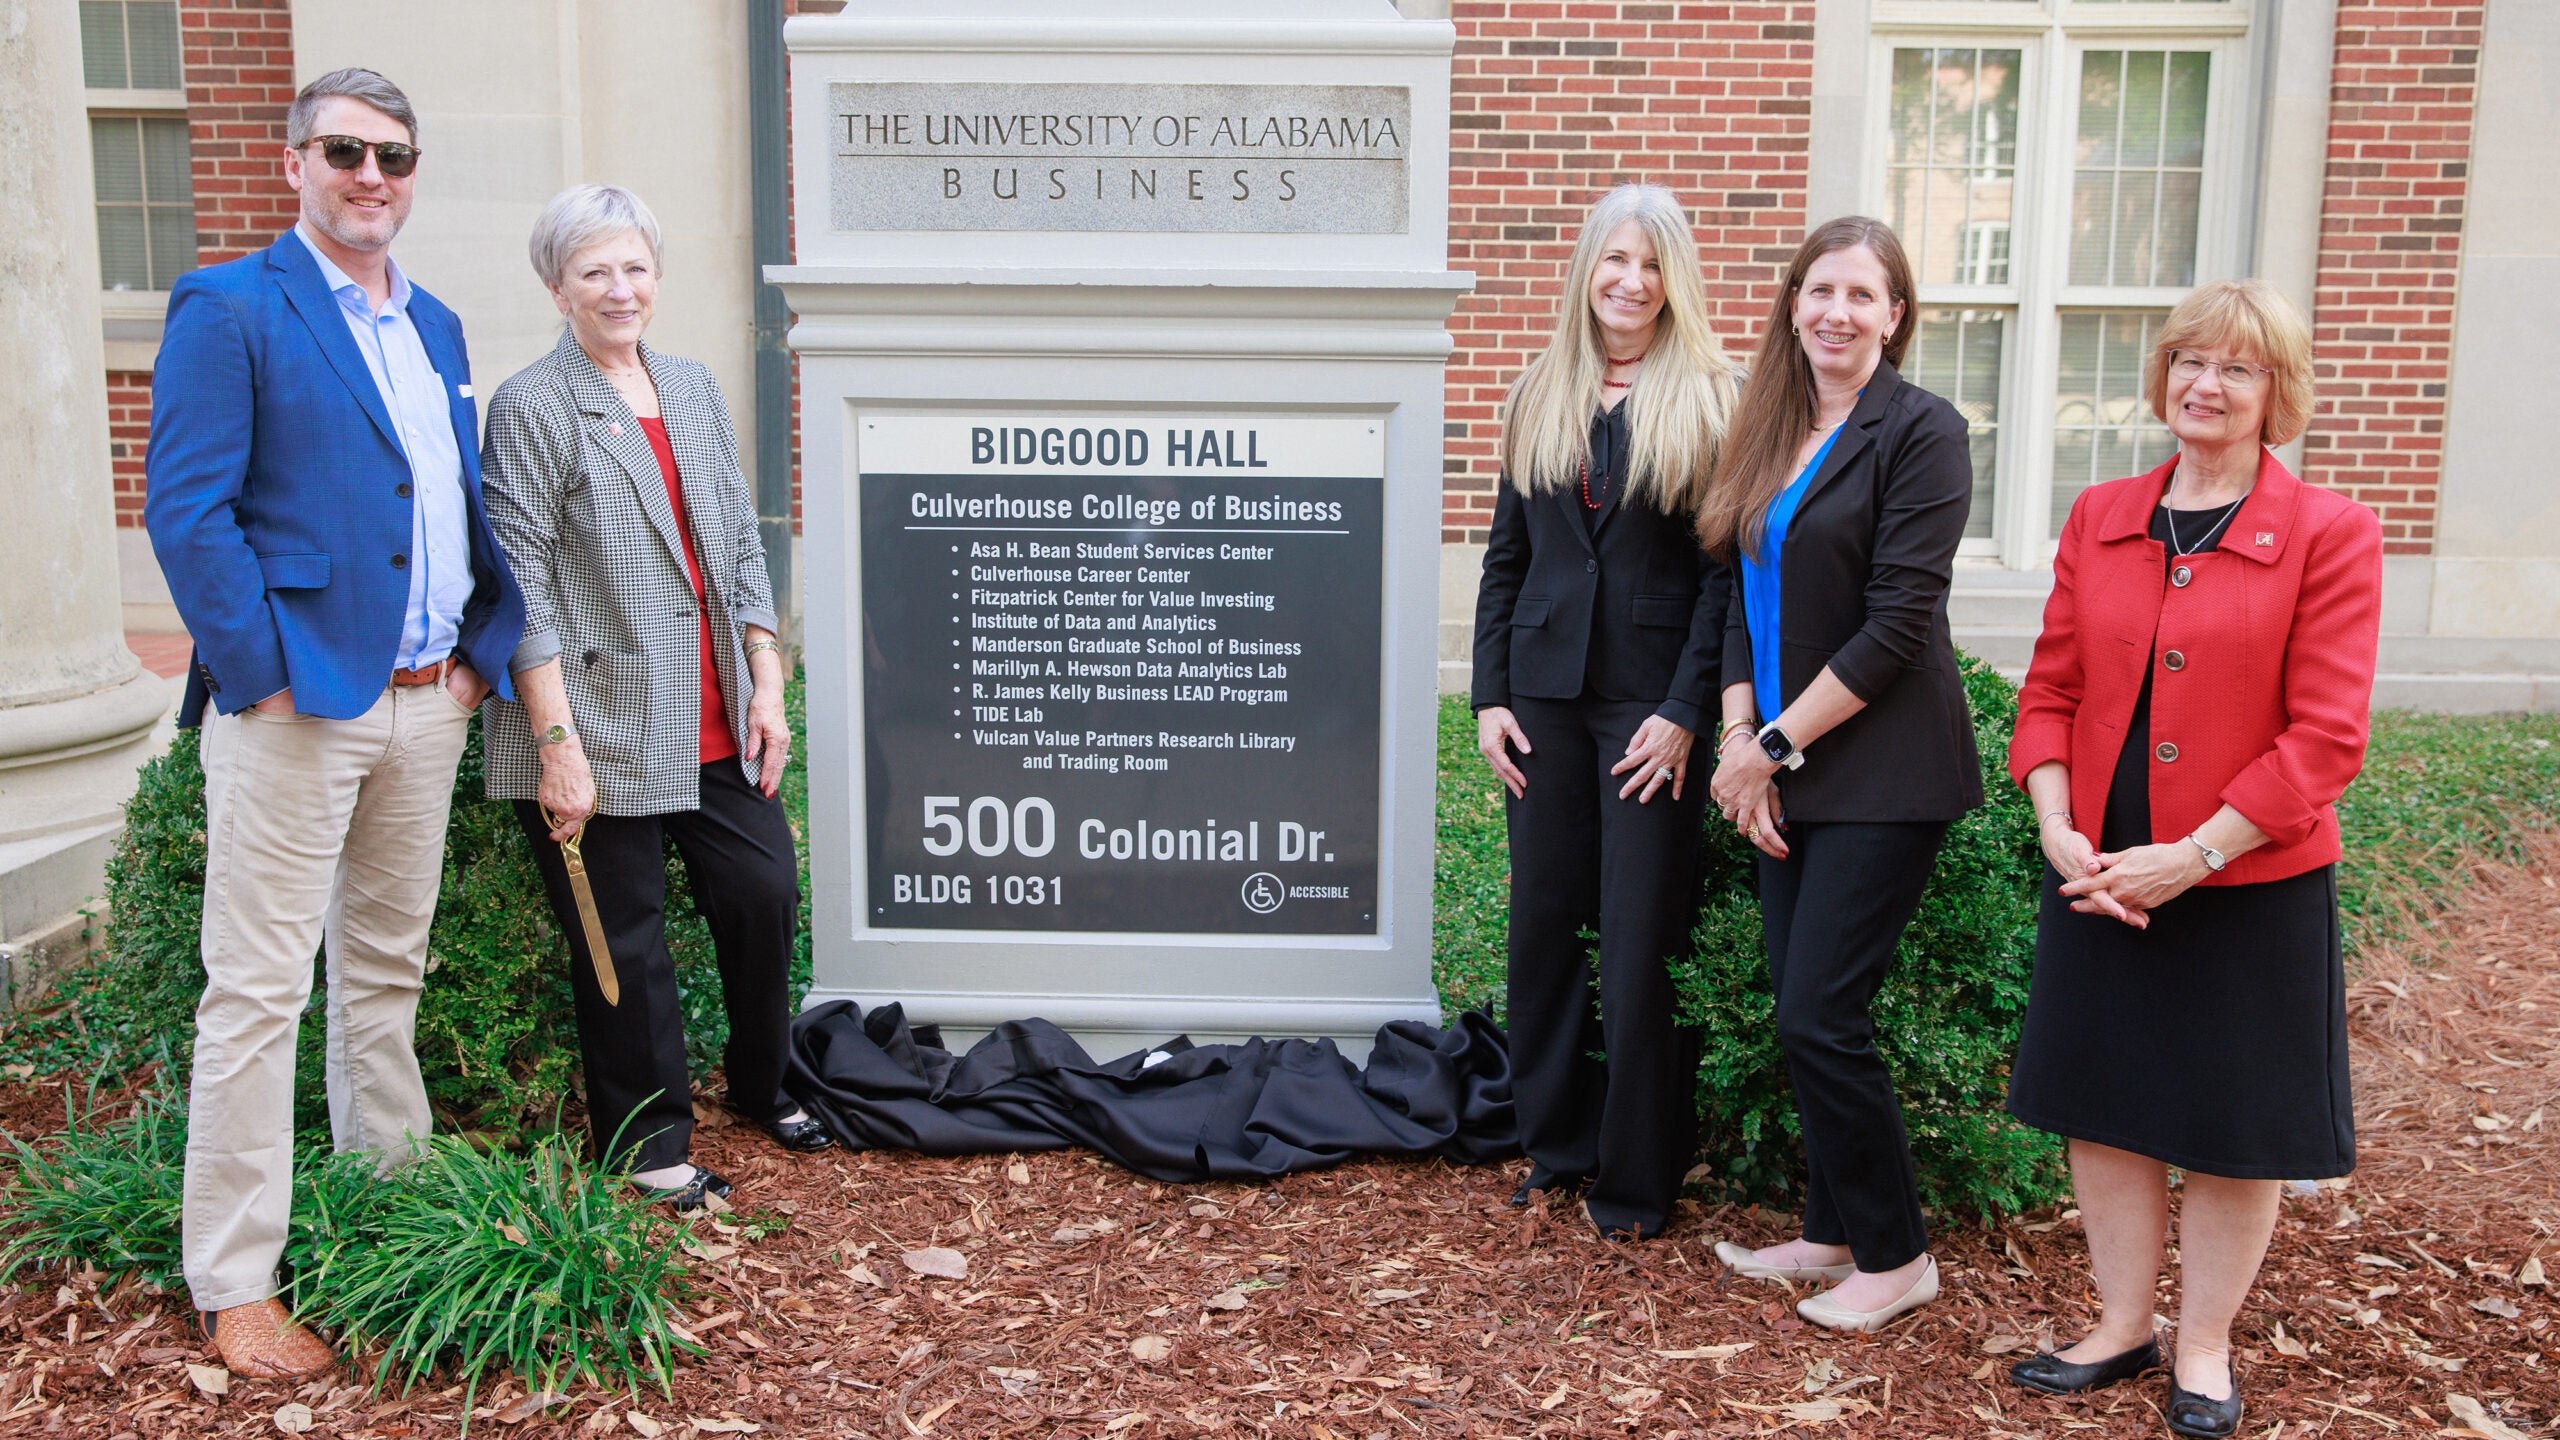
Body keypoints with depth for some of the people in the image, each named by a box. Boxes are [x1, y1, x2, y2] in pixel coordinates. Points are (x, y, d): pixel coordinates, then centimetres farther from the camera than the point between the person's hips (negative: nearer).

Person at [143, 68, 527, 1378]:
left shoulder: (434, 326, 16)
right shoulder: (229, 310, -5)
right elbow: (185, 510, -12)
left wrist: (483, 646, 7)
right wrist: (260, 673, -16)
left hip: (426, 704, 7)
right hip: (297, 706, -7)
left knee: (388, 971, 17)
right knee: (260, 992, 0)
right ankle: (234, 1287, 10)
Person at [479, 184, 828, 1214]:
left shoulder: (695, 392, 14)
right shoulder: (530, 409, -6)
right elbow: (522, 593, -11)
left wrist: (767, 690, 8)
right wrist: (558, 743, -16)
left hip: (717, 730, 6)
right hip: (602, 733, -6)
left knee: (765, 893, 11)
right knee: (625, 941, 5)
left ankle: (763, 1087, 34)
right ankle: (650, 1146, 21)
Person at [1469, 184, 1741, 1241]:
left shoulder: (1708, 401, -1)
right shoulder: (1538, 398, 11)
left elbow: (1724, 573, -5)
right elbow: (1505, 558, 11)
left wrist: (1684, 711, -12)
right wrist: (1490, 696, 3)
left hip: (1651, 702, -4)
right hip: (1546, 692, 4)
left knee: (1638, 941, 1)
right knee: (1543, 923, 9)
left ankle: (1636, 1180, 15)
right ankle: (1556, 1144, 25)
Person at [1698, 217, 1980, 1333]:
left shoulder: (1921, 433, -10)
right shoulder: (1772, 432, 11)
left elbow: (1896, 624, -15)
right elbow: (1748, 598, 11)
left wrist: (1775, 746, -13)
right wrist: (1739, 736, -2)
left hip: (1881, 771, -7)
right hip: (1784, 771, 7)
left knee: (1820, 1019, -6)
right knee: (1801, 1014, 11)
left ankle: (1895, 1258, 13)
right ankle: (1832, 1231, 28)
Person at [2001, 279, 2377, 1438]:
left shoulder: (2328, 534, -8)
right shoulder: (2099, 519, 5)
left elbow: (2325, 738, -12)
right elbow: (2050, 691, 6)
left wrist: (2193, 855, -17)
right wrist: (2058, 829, -9)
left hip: (2252, 884, -3)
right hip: (2100, 877, 4)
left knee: (2233, 1129, 10)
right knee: (2105, 1105, 12)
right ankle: (2121, 1327, 30)